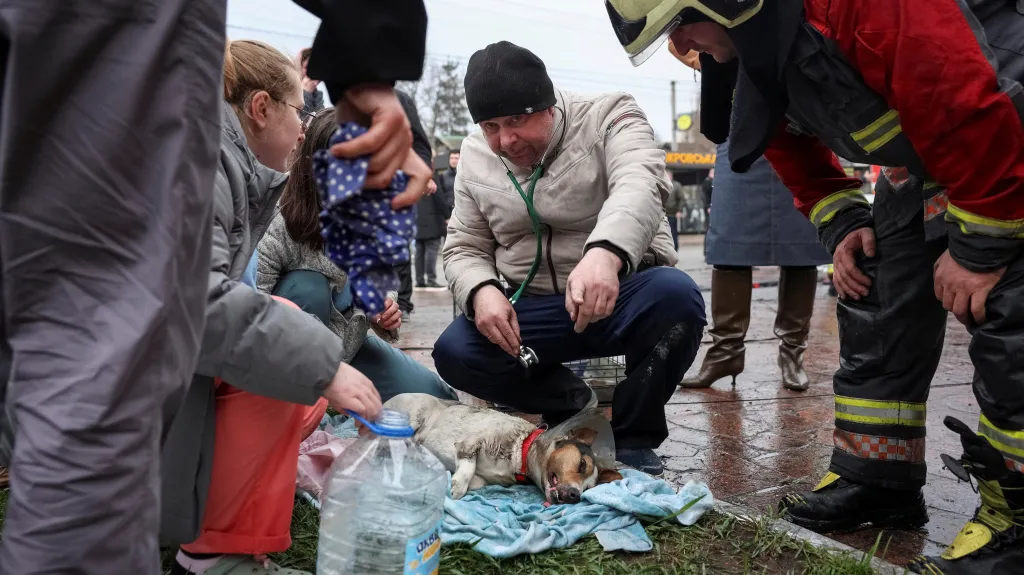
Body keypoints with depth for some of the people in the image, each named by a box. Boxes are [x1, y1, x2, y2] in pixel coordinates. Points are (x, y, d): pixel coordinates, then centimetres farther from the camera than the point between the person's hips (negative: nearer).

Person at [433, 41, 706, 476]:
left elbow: (639, 184, -30)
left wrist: (605, 253, -53)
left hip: (623, 290, -3)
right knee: (454, 353, -20)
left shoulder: (609, 117, -9)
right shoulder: (476, 157, 4)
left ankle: (634, 438, -9)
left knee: (676, 297, -35)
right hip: (530, 309, 3)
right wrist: (482, 291, -18)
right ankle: (572, 404, 7)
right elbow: (464, 249, 8)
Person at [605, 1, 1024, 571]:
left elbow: (974, 111, -32)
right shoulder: (750, 48, -5)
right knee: (877, 306, 5)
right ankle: (876, 481, 15)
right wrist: (843, 225, -3)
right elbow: (794, 145, 8)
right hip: (925, 149, 9)